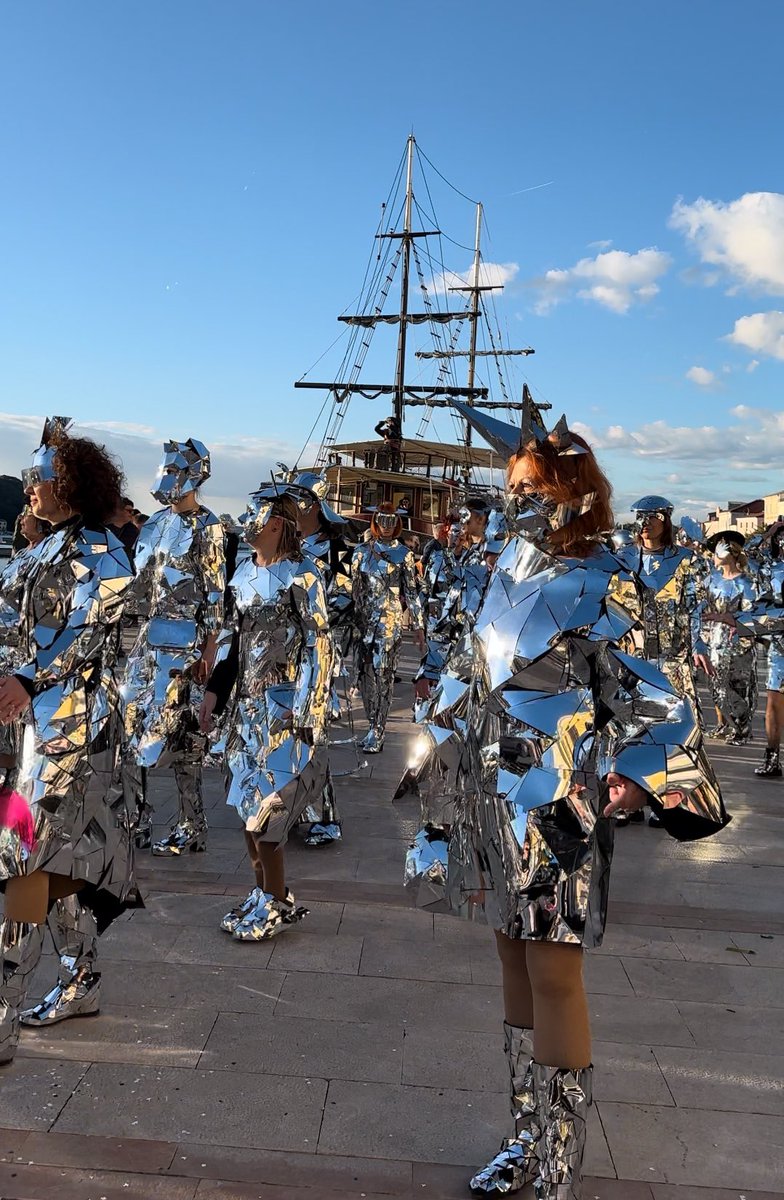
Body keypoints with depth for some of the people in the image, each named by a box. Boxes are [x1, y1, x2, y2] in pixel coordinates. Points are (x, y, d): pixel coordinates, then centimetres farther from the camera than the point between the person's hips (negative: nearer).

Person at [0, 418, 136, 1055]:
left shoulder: (100, 554, -12)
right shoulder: (52, 548, 14)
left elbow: (87, 635, -23)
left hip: (73, 713, -9)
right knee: (62, 854, 15)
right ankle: (81, 980, 30)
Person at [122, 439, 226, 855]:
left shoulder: (205, 526, -7)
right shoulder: (156, 522, 15)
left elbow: (215, 592, -10)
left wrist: (209, 648, -13)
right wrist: (130, 631, 16)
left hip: (181, 639, -8)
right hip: (145, 636, 8)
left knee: (182, 731, -5)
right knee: (130, 721, 8)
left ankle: (191, 826, 5)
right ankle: (135, 820, 18)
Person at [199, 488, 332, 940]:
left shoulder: (301, 575, -12)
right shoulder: (244, 573, 11)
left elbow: (320, 646, -14)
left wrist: (308, 715, -18)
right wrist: (216, 692, 11)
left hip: (283, 708, -8)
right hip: (247, 703, 8)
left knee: (265, 808, -4)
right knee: (247, 803, 12)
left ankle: (277, 904, 12)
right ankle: (265, 894, 26)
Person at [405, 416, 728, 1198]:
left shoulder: (600, 587, -12)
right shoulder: (508, 569, 9)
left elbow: (651, 694, -13)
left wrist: (631, 782, -18)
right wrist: (456, 722, 21)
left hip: (557, 796, -7)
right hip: (494, 788, 7)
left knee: (553, 974, 0)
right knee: (513, 958, 15)